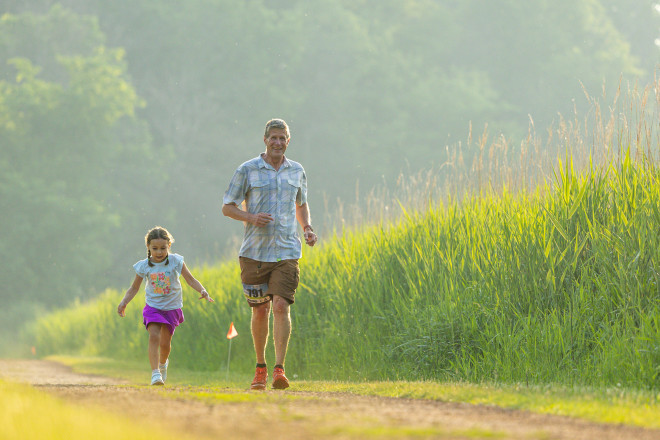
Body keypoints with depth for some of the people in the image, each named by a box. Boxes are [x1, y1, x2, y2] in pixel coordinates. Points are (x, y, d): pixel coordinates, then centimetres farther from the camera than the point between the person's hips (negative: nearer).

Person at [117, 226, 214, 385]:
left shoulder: (175, 261, -10)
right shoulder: (144, 266, -7)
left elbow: (191, 280, -5)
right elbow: (134, 288, 5)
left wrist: (202, 291, -23)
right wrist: (124, 302, -9)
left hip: (172, 307, 0)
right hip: (152, 306, 0)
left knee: (165, 343, 5)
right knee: (154, 336, -21)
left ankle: (163, 362, 39)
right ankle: (155, 372, -24)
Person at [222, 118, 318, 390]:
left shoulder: (297, 171, 11)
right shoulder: (247, 170, 1)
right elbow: (227, 207, 3)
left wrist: (308, 228, 8)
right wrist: (251, 218, -16)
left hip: (286, 252, 1)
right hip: (254, 252, -1)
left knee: (281, 306, -15)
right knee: (260, 311, 6)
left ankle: (279, 370, -19)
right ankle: (260, 368, 22)